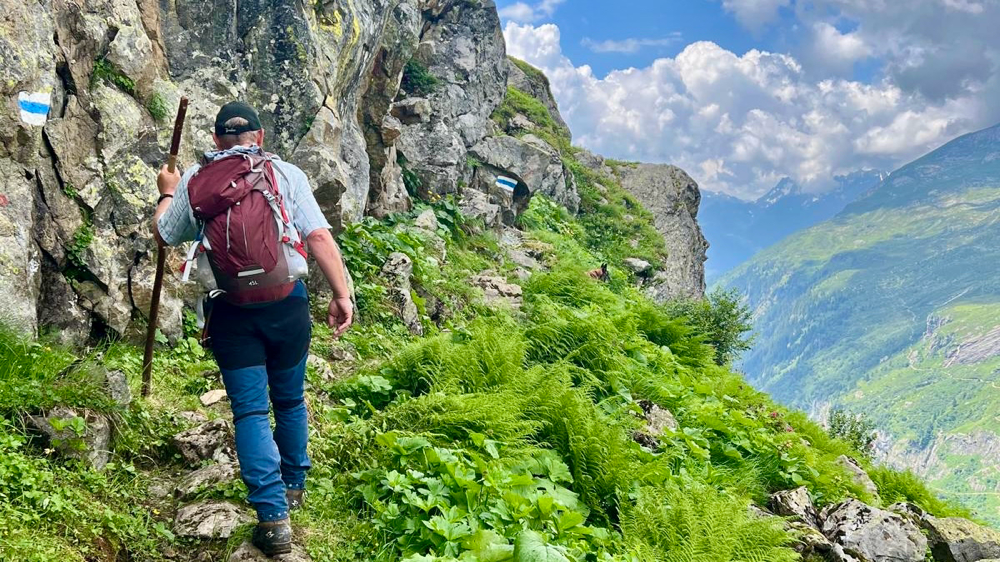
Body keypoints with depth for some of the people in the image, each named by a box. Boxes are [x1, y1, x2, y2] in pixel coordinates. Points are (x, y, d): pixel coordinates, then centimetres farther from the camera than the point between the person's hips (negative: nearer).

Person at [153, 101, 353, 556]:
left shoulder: (193, 181, 4)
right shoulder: (287, 174, 1)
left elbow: (163, 235, 13)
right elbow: (319, 237, -9)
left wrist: (166, 194, 30)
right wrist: (342, 294, -8)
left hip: (229, 310, 0)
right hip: (286, 303, 1)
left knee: (250, 410, 2)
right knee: (289, 400, 19)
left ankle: (273, 516, -4)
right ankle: (293, 486, 35)